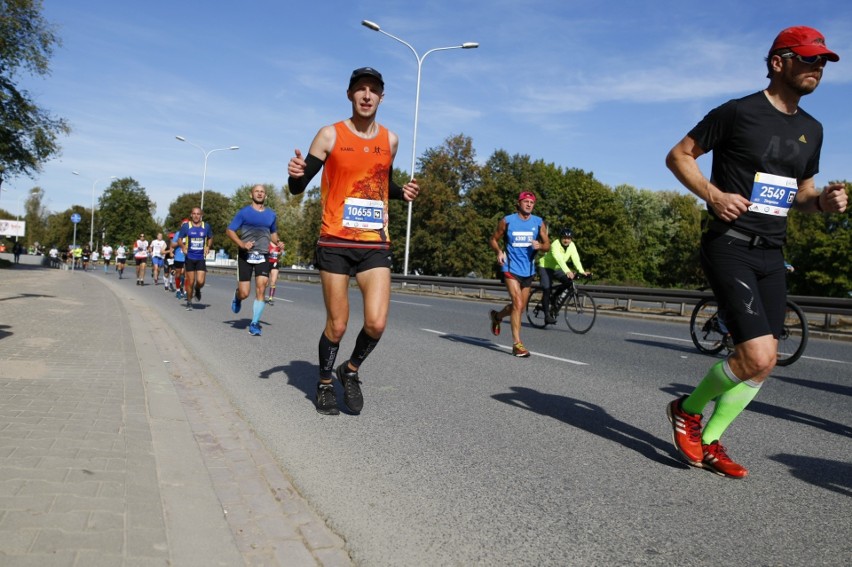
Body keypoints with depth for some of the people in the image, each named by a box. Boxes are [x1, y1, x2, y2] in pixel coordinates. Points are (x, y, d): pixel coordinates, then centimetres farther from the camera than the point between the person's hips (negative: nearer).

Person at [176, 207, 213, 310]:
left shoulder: (206, 226, 5)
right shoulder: (186, 226, 0)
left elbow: (210, 238, 18)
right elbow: (180, 238, 7)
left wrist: (208, 247, -1)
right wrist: (183, 247, -12)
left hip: (201, 258, 1)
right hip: (189, 258, -1)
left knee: (200, 281, -10)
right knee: (190, 282, 1)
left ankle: (197, 290, 26)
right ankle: (189, 302, 19)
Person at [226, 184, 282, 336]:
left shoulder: (271, 215, 11)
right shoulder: (244, 212, 1)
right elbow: (229, 230, -1)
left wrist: (277, 243, 4)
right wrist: (242, 244, -18)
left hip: (263, 256, 2)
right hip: (245, 255, -2)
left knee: (261, 290, -12)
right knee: (244, 293, -4)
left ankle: (254, 323, -4)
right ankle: (237, 297, 35)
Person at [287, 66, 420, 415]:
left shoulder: (390, 140, 9)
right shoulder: (330, 135, -1)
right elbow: (298, 187, -1)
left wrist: (403, 193, 4)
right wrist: (295, 174, -24)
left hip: (375, 244, 3)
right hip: (335, 243, -2)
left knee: (377, 323, -9)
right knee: (337, 325, 2)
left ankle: (351, 370, 21)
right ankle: (325, 384, 27)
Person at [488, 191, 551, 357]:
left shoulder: (539, 222, 4)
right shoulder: (507, 221, -3)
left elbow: (547, 245, 6)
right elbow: (493, 239, 6)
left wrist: (540, 245, -17)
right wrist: (499, 251, -14)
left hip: (528, 270, 4)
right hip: (511, 268, -4)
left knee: (520, 308, 13)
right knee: (518, 304, -16)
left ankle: (497, 316, 43)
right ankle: (517, 343, -10)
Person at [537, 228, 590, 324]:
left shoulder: (572, 246, -8)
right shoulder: (556, 244, -26)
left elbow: (576, 259, -19)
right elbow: (559, 259, -41)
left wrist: (582, 271, -36)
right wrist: (567, 271, -55)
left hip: (556, 269, 6)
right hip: (545, 267, -6)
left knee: (569, 281, -16)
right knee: (547, 290, -17)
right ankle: (547, 315, -12)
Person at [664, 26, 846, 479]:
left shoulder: (811, 130, 14)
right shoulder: (737, 113, -6)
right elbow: (678, 156, -2)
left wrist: (824, 201, 1)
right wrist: (713, 194, -17)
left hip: (771, 255, 8)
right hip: (729, 248, -7)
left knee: (765, 364, 5)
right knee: (756, 357, -17)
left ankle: (709, 443, 21)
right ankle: (687, 410, 10)